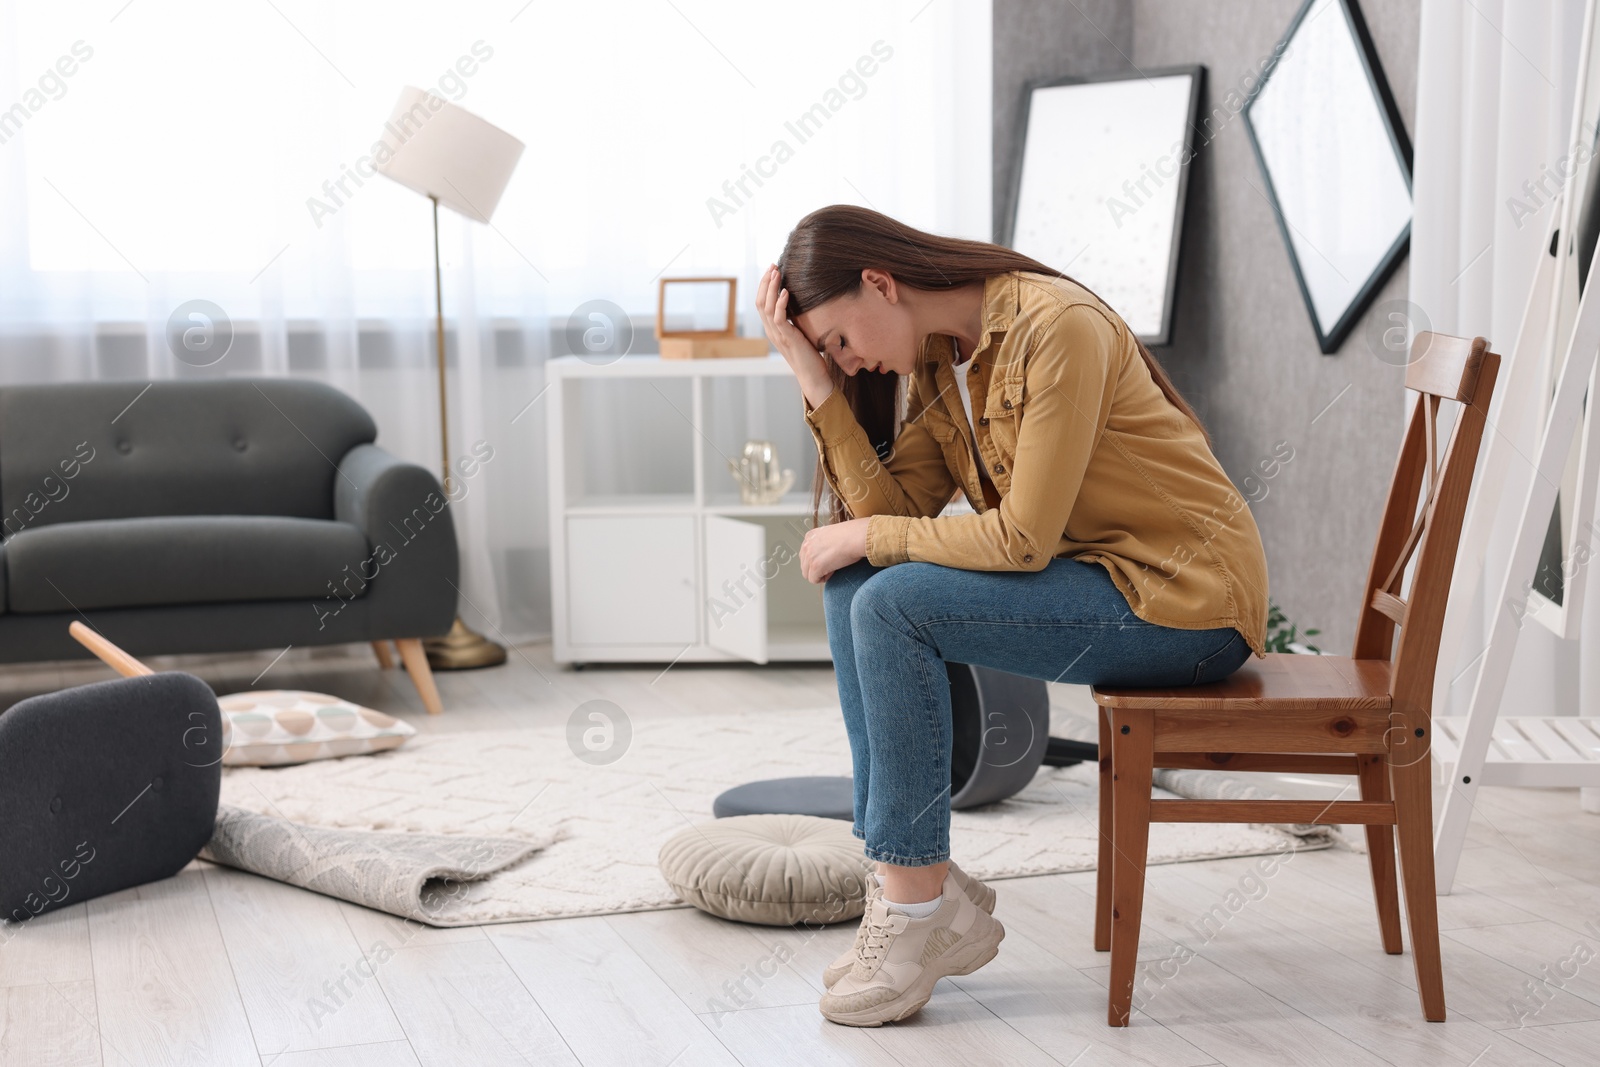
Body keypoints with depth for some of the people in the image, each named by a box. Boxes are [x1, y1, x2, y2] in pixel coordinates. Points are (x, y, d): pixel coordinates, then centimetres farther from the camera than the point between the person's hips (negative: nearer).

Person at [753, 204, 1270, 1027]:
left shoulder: (1056, 328, -20)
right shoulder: (939, 359, 7)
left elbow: (1024, 538, -22)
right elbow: (893, 504, -2)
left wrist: (867, 537, -12)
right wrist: (814, 378, -8)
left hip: (1186, 599, -9)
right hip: (1093, 578, 9)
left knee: (892, 606, -22)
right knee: (854, 584, -4)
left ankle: (919, 906, -11)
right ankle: (909, 881, -4)